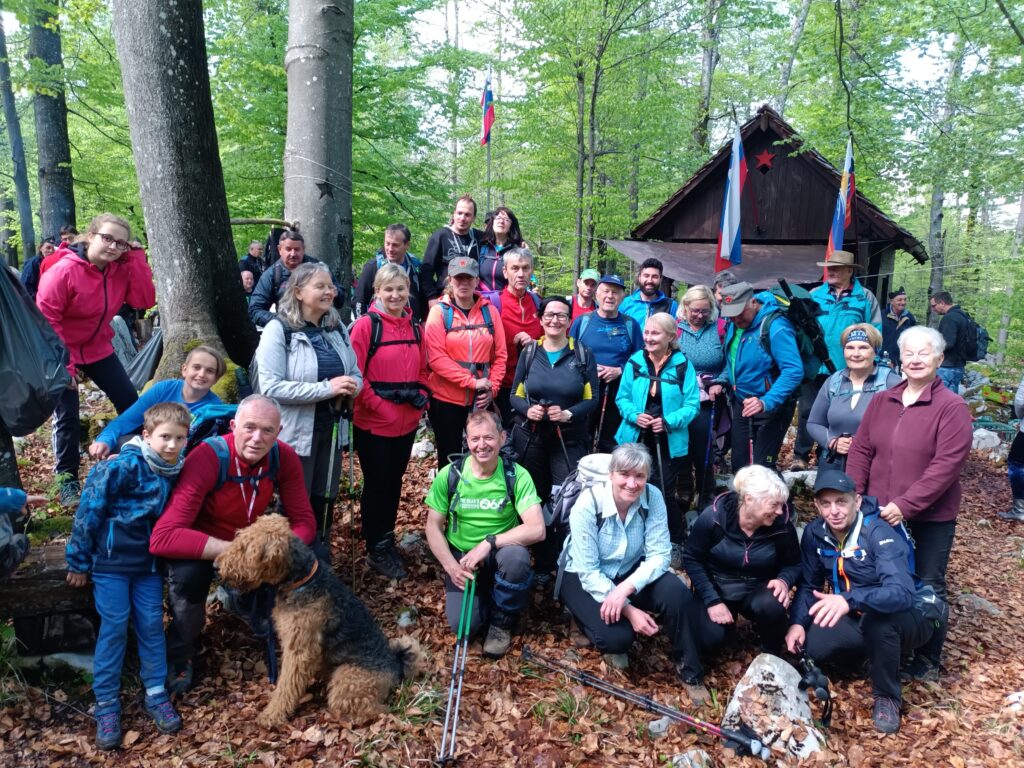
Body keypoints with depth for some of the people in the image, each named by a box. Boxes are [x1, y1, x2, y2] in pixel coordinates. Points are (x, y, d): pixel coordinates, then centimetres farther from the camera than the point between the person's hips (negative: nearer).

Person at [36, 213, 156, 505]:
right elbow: (45, 320, -23)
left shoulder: (120, 270, -6)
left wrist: (135, 258, -21)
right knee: (67, 415, -4)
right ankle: (67, 482, 11)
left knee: (129, 400, 5)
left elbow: (145, 300, -17)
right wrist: (61, 366, -22)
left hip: (97, 349, 6)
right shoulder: (63, 271, -24)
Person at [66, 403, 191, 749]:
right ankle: (106, 705, 10)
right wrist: (78, 561, -10)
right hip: (111, 560, -4)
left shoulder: (176, 471, -3)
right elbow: (89, 511, -16)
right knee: (114, 628, -2)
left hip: (148, 563, 5)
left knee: (152, 625, 5)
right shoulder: (122, 467, -21)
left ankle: (156, 695, 17)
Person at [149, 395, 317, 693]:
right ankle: (180, 653, -3)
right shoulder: (207, 457, -33)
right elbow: (162, 538, -39)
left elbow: (304, 521, -13)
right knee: (189, 575, -35)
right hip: (200, 544, -4)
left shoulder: (284, 457, -20)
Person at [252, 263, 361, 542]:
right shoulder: (278, 330, -12)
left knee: (324, 502, 17)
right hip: (295, 433, -6)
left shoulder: (338, 328, 7)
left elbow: (355, 374, 12)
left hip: (331, 430, 6)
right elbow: (270, 388, -21)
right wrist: (326, 388, -26)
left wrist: (350, 386, -13)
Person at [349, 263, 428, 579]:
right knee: (377, 484, 7)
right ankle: (376, 550, 22)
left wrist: (420, 398, -1)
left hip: (407, 422, 6)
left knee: (395, 482, 17)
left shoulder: (415, 327, 7)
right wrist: (380, 406, -17)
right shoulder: (365, 325, -11)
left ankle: (387, 540, 34)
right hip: (374, 423, -6)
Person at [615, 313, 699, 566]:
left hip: (669, 441, -2)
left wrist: (669, 421, -22)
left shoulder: (682, 365, -8)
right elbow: (622, 398, 4)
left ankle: (676, 543, 24)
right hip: (636, 438, 2)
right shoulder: (635, 362, -1)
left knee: (663, 492, 1)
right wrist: (634, 415, -15)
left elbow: (692, 404, -8)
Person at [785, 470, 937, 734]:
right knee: (806, 646, -20)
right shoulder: (815, 533, -9)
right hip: (856, 619, 5)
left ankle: (887, 696, -13)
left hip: (906, 620, -5)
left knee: (877, 619, -39)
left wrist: (849, 601, -57)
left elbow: (902, 593, -41)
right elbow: (808, 584, 0)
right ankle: (867, 654, 12)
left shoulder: (880, 533, -27)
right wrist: (798, 623, -17)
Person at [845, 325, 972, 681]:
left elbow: (946, 465, -19)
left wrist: (906, 505, -23)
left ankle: (927, 661, 27)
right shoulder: (881, 401, 6)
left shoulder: (952, 407, -12)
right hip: (878, 514, 5)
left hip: (931, 518, -5)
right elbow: (861, 451, 7)